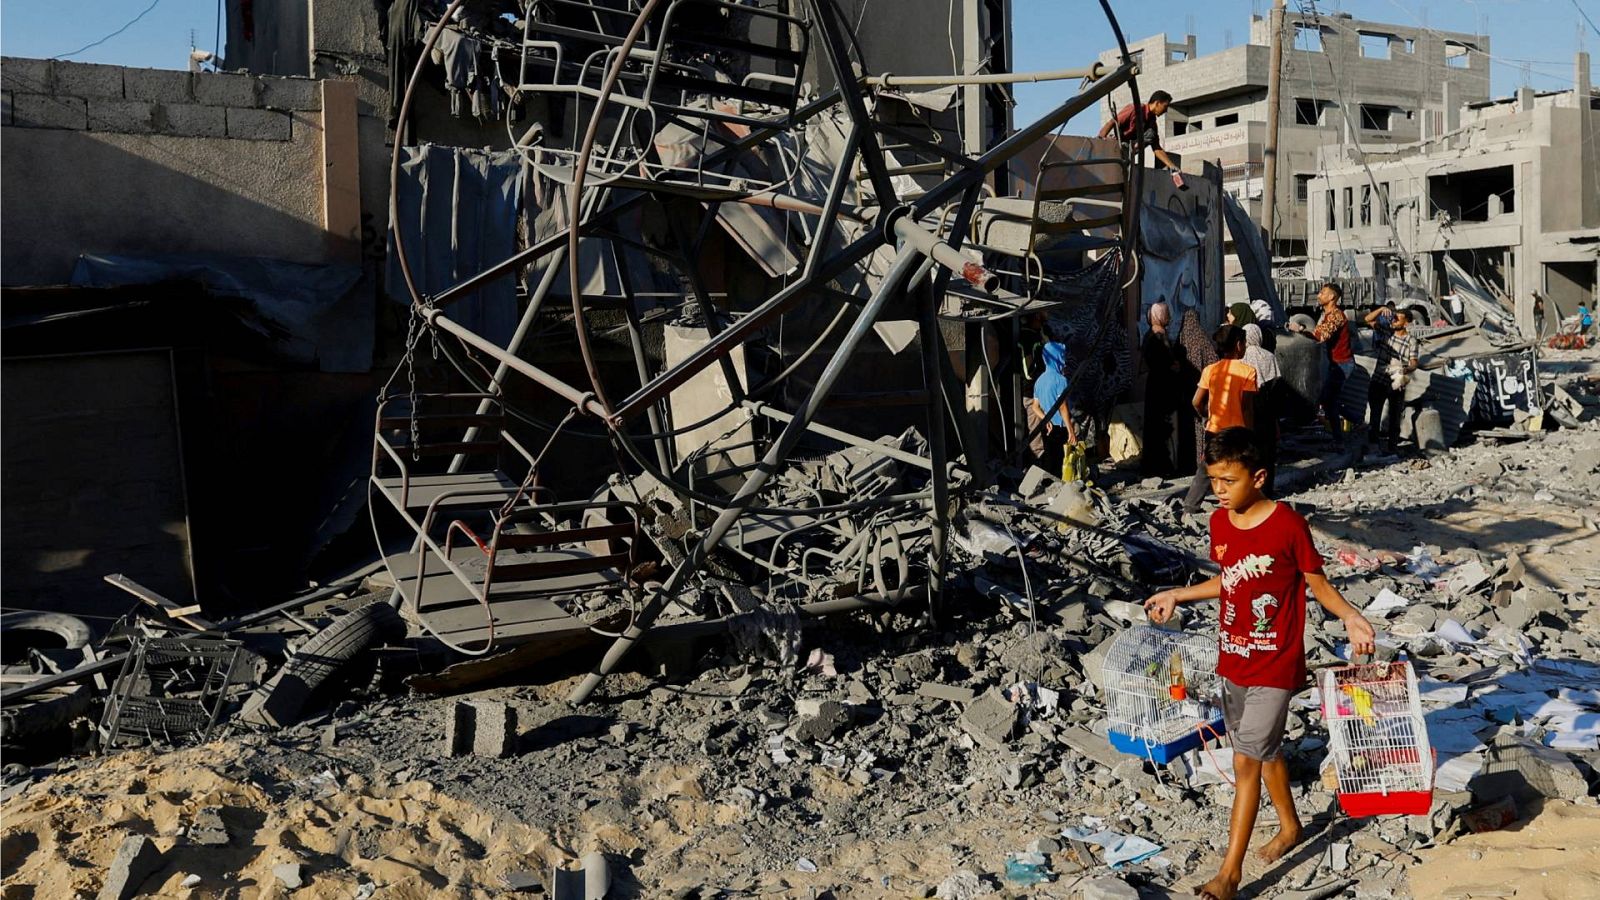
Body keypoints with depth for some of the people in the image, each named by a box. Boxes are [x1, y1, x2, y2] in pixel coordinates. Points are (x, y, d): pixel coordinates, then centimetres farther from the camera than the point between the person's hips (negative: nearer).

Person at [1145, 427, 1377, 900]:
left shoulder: (1288, 524, -18)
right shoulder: (1219, 522, 0)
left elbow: (1316, 582, -8)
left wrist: (1349, 616, -25)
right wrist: (1177, 595, 14)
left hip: (1275, 665, -6)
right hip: (1233, 661, 6)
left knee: (1247, 761, -6)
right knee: (1263, 751, 21)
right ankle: (1289, 826, 44)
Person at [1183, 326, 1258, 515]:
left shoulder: (1210, 370, -1)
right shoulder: (1247, 371, -10)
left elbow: (1196, 402, -4)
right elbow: (1247, 406, -13)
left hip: (1214, 429, 3)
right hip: (1237, 430, -3)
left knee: (1204, 471, 15)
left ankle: (1189, 509, 17)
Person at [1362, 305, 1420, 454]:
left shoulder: (1411, 341, -9)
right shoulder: (1386, 332, 1)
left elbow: (1414, 363, -13)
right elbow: (1369, 319, -2)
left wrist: (1407, 370, -35)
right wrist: (1382, 309, -16)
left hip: (1396, 385, -3)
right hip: (1378, 380, 3)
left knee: (1394, 416, 8)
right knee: (1374, 413, 13)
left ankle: (1392, 445, 17)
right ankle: (1371, 442, 25)